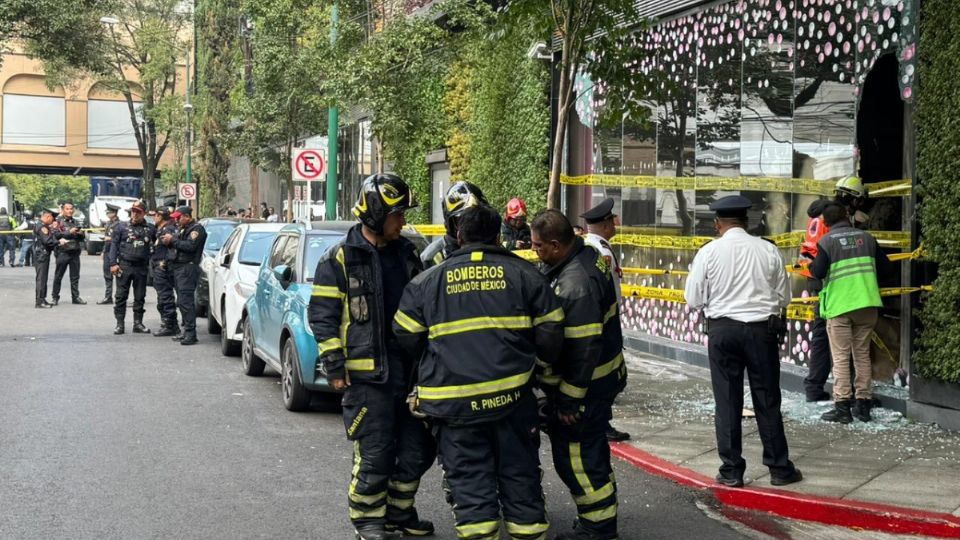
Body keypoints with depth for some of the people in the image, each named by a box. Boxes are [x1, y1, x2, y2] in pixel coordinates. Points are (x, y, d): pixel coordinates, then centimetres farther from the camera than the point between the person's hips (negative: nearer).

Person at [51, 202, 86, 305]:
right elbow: (56, 234, -11)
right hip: (63, 252, -4)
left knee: (75, 276, 5)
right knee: (58, 276, 1)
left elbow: (82, 238, 18)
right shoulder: (58, 221, 3)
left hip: (75, 252, 4)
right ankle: (55, 297, 7)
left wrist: (81, 233, -4)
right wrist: (70, 232, -16)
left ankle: (75, 297, 11)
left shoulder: (75, 222, 18)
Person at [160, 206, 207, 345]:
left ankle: (191, 333, -14)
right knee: (182, 301, 10)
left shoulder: (197, 229, -7)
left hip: (187, 267, -10)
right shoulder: (181, 229, 23)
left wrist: (173, 240, -14)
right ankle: (186, 330, 16)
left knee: (185, 301, -14)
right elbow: (178, 245, 21)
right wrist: (168, 242, 1)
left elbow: (190, 246, -20)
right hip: (177, 267, 10)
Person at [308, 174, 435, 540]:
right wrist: (334, 367, -11)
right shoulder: (340, 259, -7)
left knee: (417, 450, 11)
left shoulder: (406, 253, 10)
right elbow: (322, 317, -7)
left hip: (410, 369, 6)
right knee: (374, 455, -2)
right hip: (367, 375, -6)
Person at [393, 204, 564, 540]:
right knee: (520, 478, 13)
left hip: (453, 400, -1)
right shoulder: (522, 273, 5)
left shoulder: (427, 281, 5)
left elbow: (405, 336, 6)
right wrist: (542, 362, 24)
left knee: (469, 484, 6)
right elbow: (550, 331, 4)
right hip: (511, 396, 1)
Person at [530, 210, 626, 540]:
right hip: (603, 376, 10)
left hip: (585, 385, -10)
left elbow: (583, 350, -28)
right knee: (591, 448, 21)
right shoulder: (588, 255, 2)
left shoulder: (576, 284, -29)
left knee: (575, 454, 1)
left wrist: (569, 400, -21)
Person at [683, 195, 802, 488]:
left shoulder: (709, 252, -6)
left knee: (727, 401, 7)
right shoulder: (768, 250, -2)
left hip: (722, 329, -1)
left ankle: (731, 470, 11)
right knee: (767, 401, 9)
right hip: (762, 329, 1)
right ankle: (779, 468, 16)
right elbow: (784, 296, 4)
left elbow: (693, 299, -3)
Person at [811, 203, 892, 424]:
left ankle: (842, 407, -3)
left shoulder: (827, 240, -5)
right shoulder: (866, 237, 7)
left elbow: (818, 272, -13)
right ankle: (864, 404, 15)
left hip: (839, 306, -4)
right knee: (862, 354, 13)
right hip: (867, 305, 4)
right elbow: (887, 267, 7)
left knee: (841, 357, 1)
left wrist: (811, 266, 9)